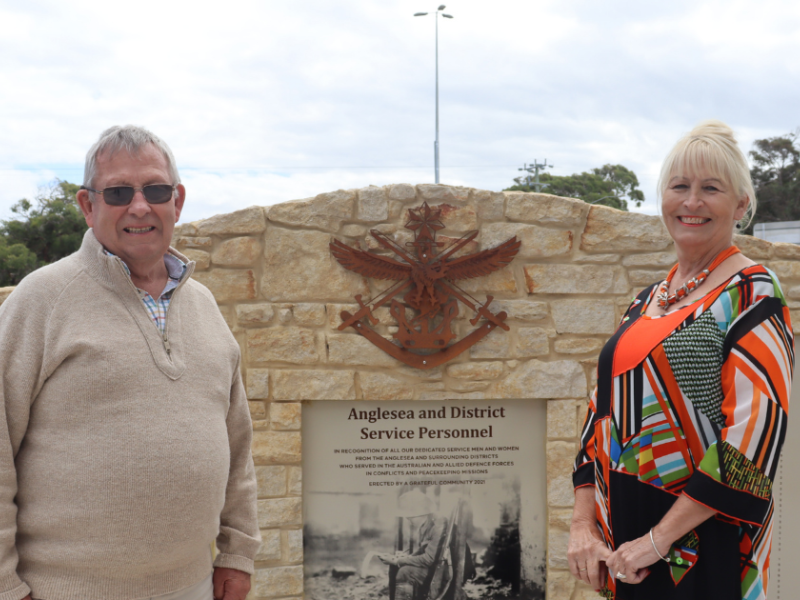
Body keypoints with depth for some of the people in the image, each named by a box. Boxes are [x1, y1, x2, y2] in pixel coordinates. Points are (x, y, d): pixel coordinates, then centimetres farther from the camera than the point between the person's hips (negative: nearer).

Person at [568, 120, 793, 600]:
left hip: (706, 545, -6)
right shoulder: (648, 300, 10)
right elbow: (605, 408, 10)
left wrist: (659, 538, -19)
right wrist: (583, 524, -1)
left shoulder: (752, 295, -9)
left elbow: (755, 431, -19)